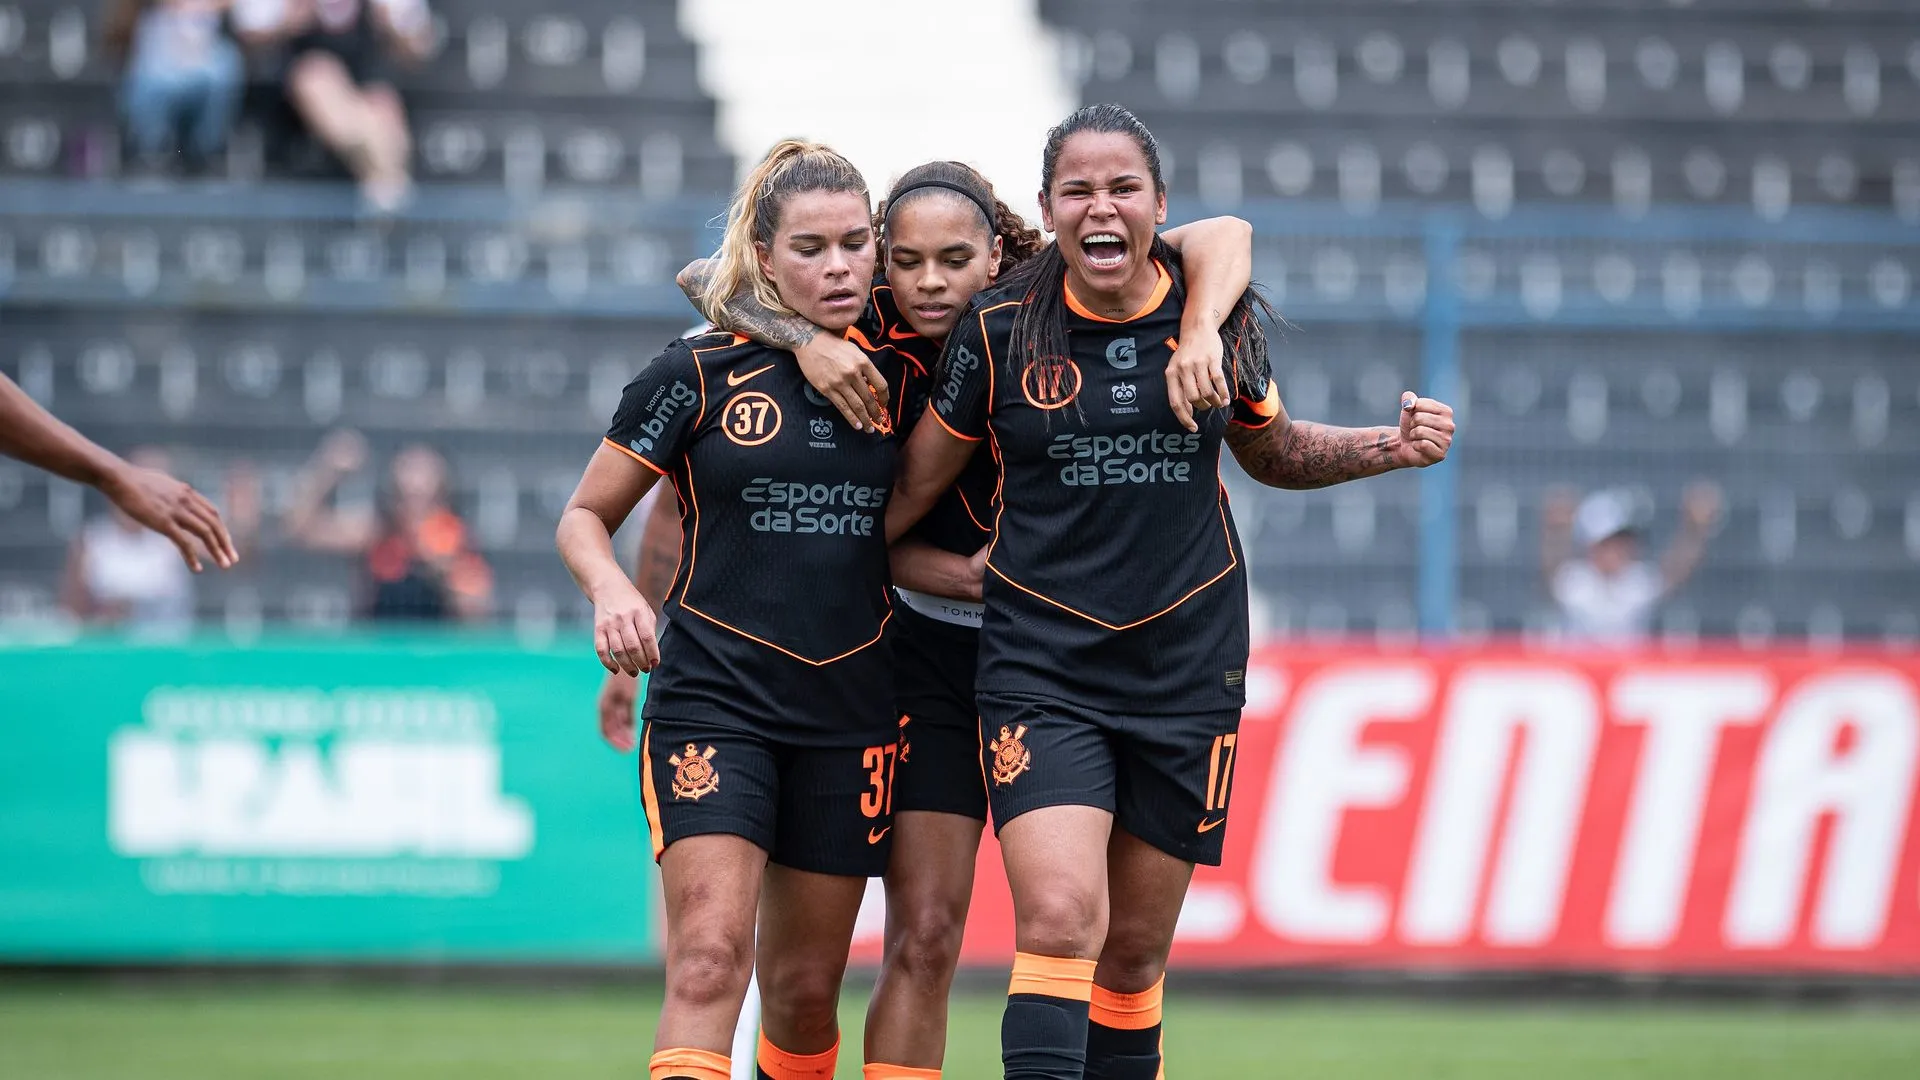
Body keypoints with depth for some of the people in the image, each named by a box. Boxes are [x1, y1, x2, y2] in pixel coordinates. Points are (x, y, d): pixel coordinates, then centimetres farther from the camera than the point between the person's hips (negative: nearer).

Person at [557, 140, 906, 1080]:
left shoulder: (900, 375, 6)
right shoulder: (700, 376, -2)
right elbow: (584, 517, 4)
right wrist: (612, 589, -15)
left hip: (851, 715, 3)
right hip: (712, 699, -3)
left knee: (805, 985, 8)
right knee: (710, 958, -18)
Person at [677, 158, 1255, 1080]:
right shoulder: (867, 340, -10)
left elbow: (1223, 237, -14)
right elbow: (704, 280, -13)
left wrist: (1198, 338, -33)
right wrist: (801, 340, -30)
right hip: (932, 650, -1)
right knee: (922, 937, -6)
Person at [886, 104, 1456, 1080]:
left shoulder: (1220, 316, 1)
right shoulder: (1000, 330, -6)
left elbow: (1272, 452, 19)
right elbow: (907, 494, 3)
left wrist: (1391, 446, 4)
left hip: (1187, 670, 3)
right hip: (1041, 667, -3)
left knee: (1134, 954, 9)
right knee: (1060, 923, -21)